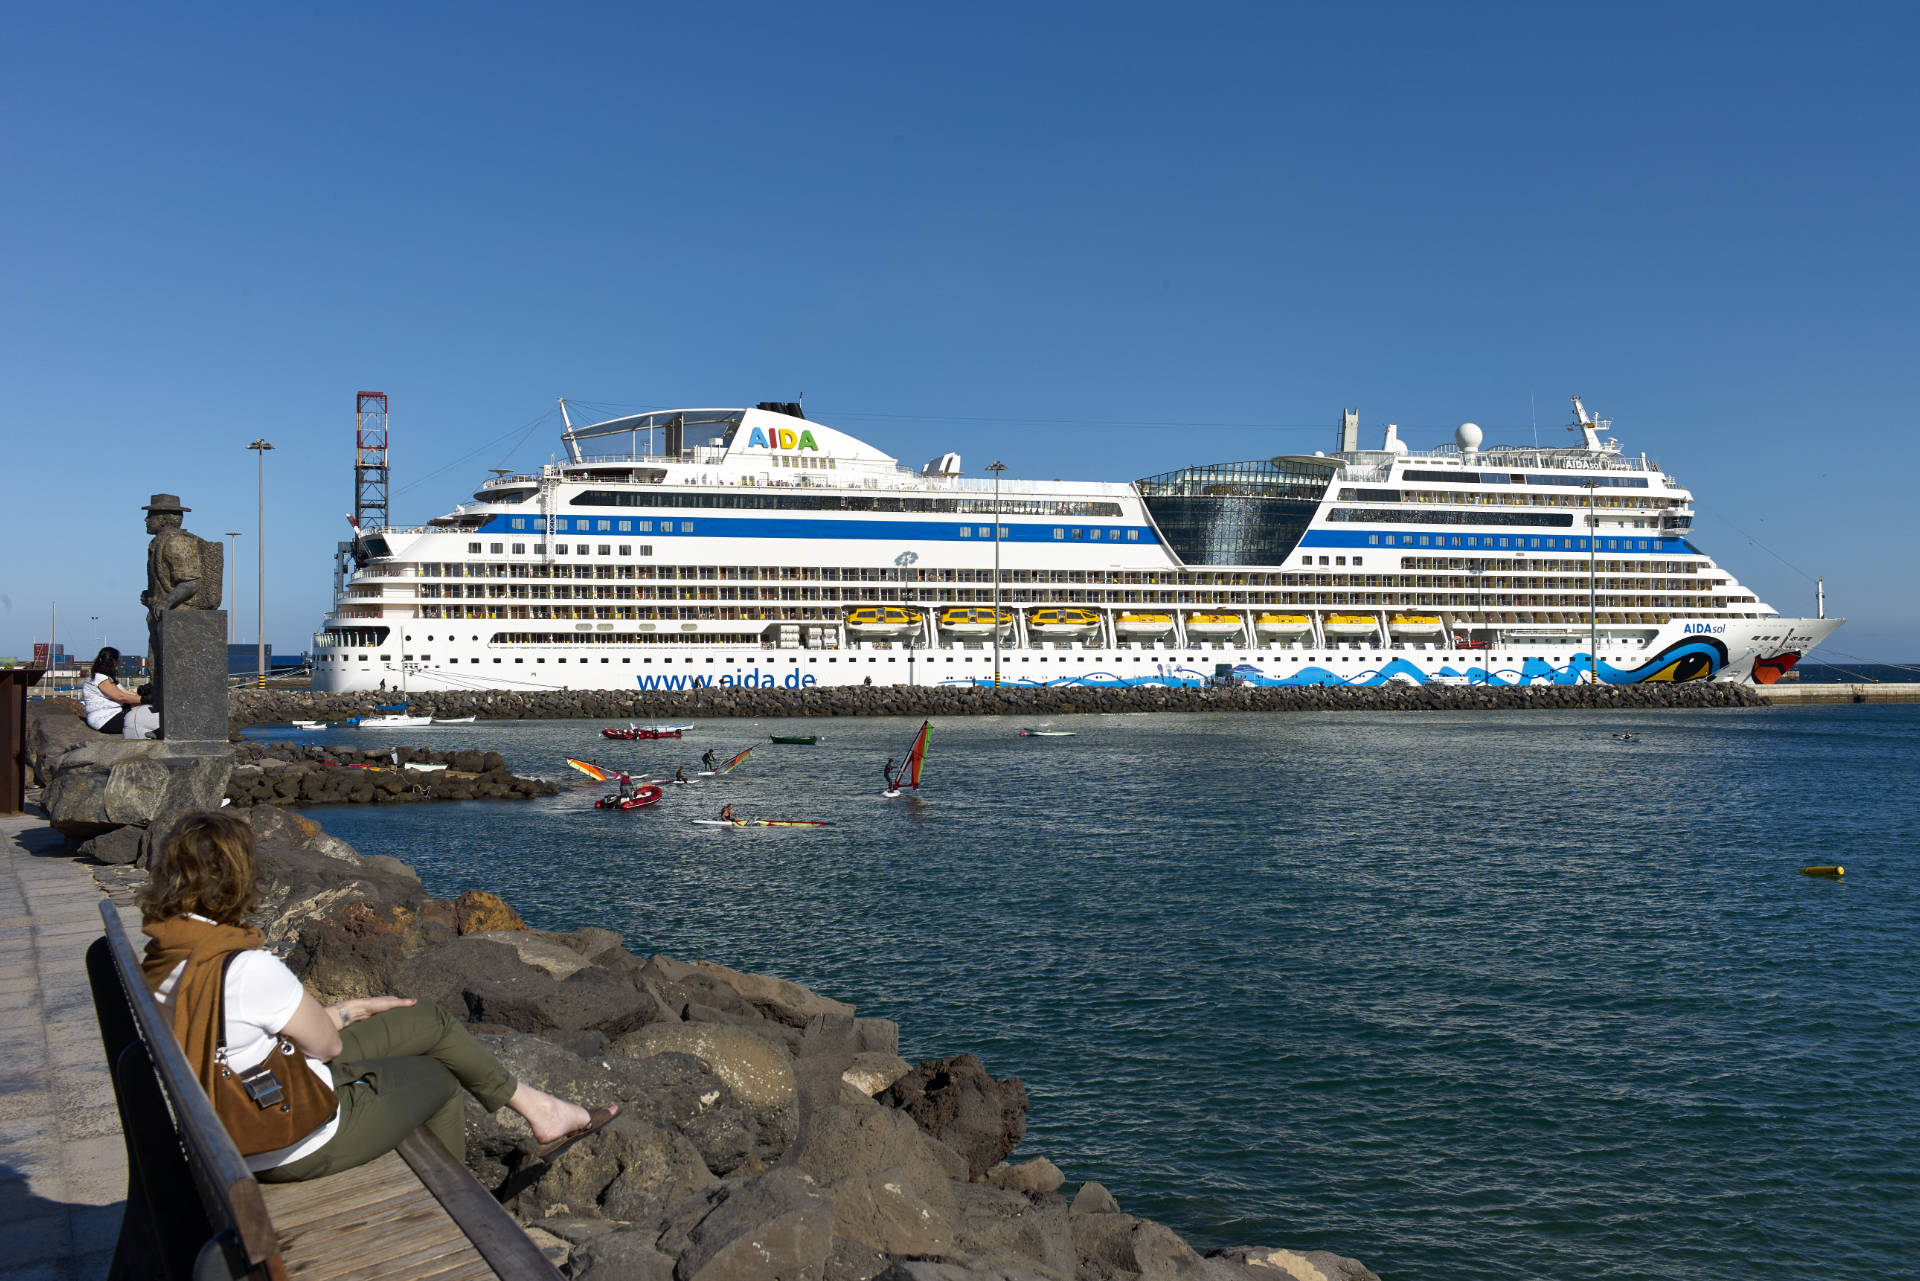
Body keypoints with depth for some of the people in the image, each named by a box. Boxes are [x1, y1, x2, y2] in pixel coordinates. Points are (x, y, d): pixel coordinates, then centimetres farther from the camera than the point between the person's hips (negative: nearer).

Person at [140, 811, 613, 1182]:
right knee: (441, 1078, 17)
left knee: (429, 1022, 15)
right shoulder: (249, 969, -33)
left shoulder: (160, 961, -3)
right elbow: (325, 1043, -17)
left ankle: (536, 1107, 30)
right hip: (298, 1146, -9)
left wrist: (350, 1009, 11)